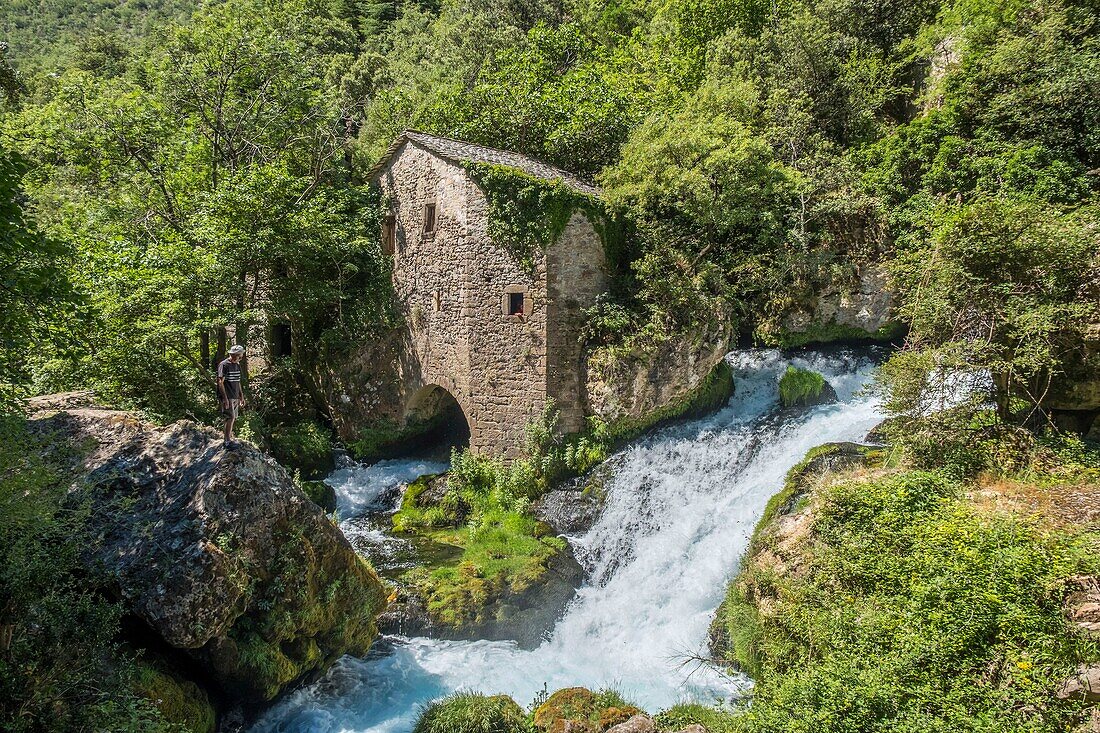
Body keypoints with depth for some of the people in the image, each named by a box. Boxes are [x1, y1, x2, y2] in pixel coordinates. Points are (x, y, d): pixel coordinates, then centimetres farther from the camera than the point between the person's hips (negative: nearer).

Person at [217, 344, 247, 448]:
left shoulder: (237, 365, 14)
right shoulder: (224, 365, -11)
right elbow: (220, 383, -14)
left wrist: (242, 397, 18)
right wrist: (225, 398, -19)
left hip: (235, 397, 8)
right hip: (228, 397, -8)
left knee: (233, 418, 9)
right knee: (230, 418, -11)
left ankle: (229, 437, 17)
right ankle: (228, 441, -7)